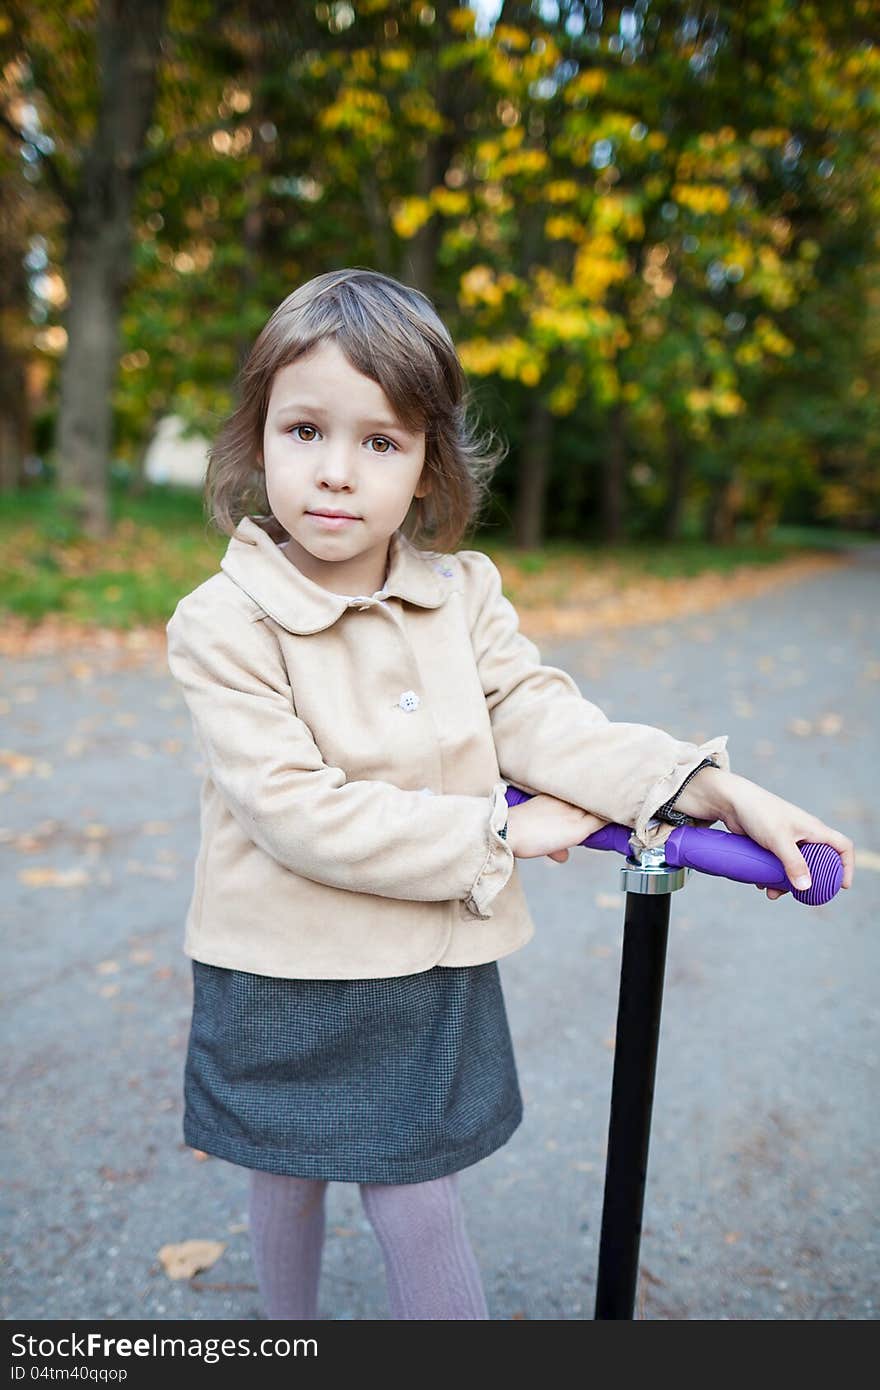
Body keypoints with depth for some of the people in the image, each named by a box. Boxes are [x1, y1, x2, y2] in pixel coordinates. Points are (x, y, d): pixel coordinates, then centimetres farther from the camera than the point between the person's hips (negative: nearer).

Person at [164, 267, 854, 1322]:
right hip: (280, 974, -1)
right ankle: (289, 1325, 50)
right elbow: (299, 812, -24)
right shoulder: (223, 623, -18)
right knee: (285, 1186, 22)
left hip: (431, 972, 1)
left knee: (415, 1205, 11)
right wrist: (499, 834, -21)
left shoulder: (465, 595, -3)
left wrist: (713, 787, -20)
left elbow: (543, 720, -8)